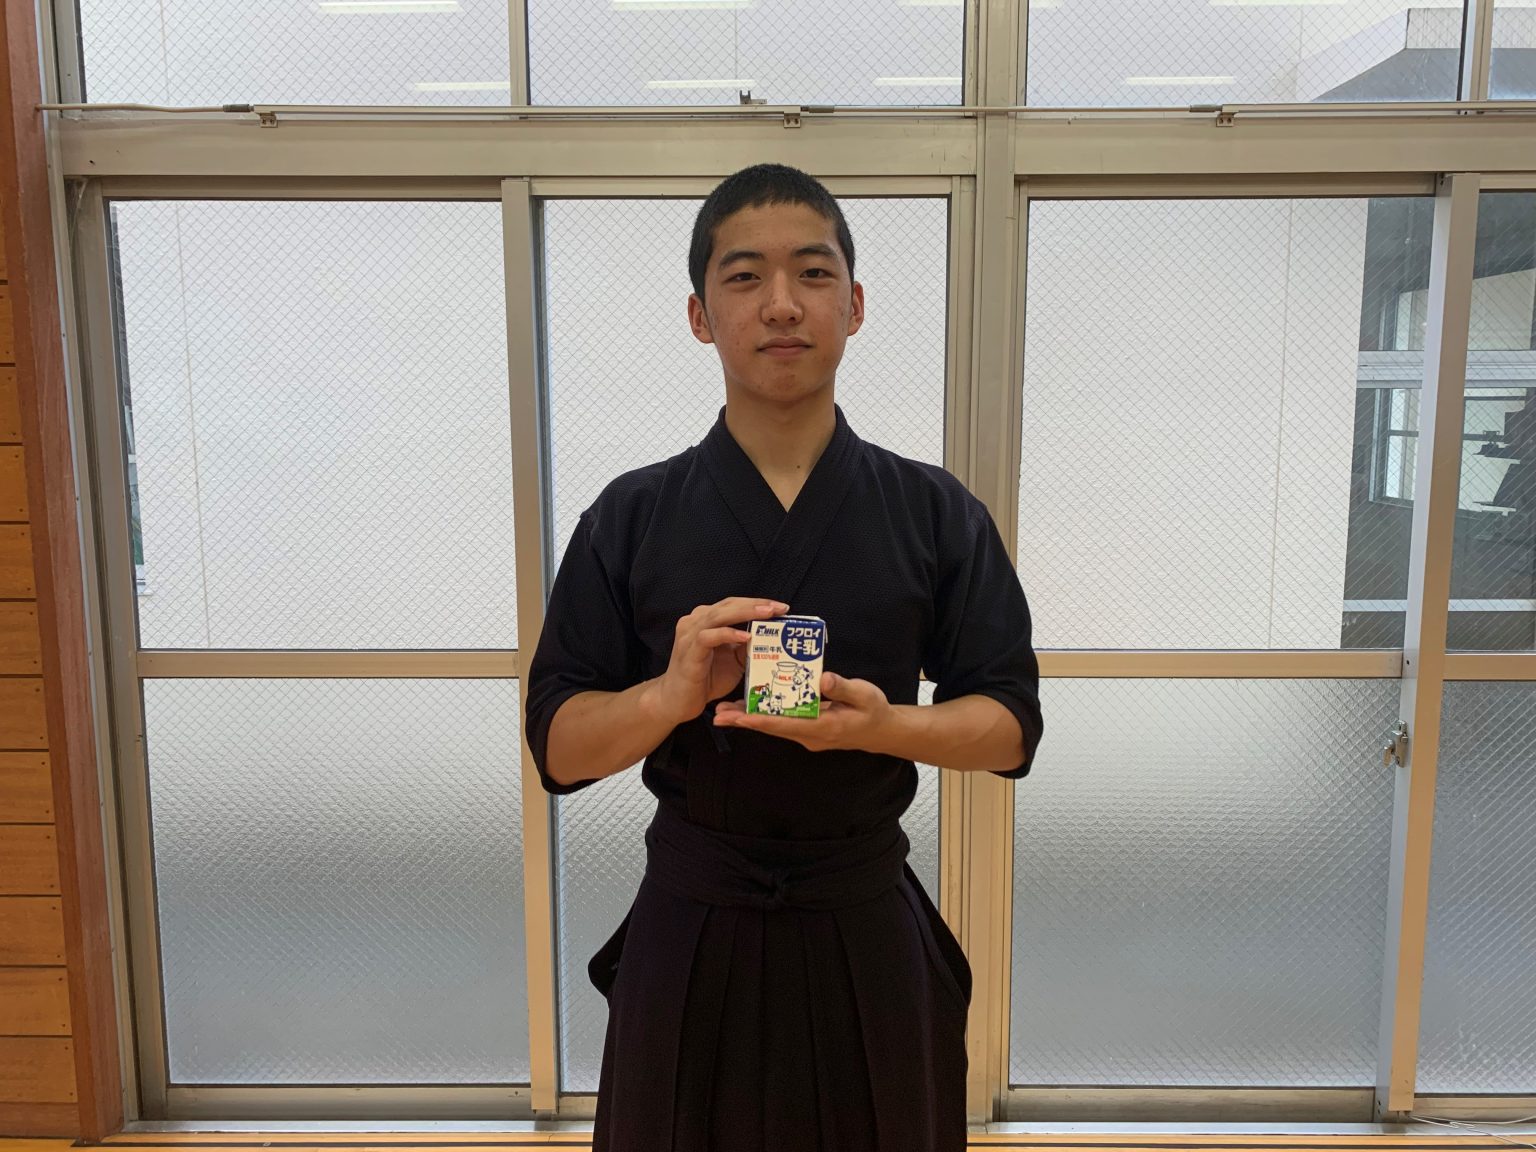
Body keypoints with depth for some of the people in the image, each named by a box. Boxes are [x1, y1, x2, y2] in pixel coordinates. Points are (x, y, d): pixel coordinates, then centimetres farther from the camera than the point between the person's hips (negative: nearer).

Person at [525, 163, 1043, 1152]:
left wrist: (884, 724, -22)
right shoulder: (632, 518, -4)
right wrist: (673, 694, -25)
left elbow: (1011, 725, -2)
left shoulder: (937, 515, -4)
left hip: (872, 933, 1)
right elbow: (558, 747, -5)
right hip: (689, 932, 0)